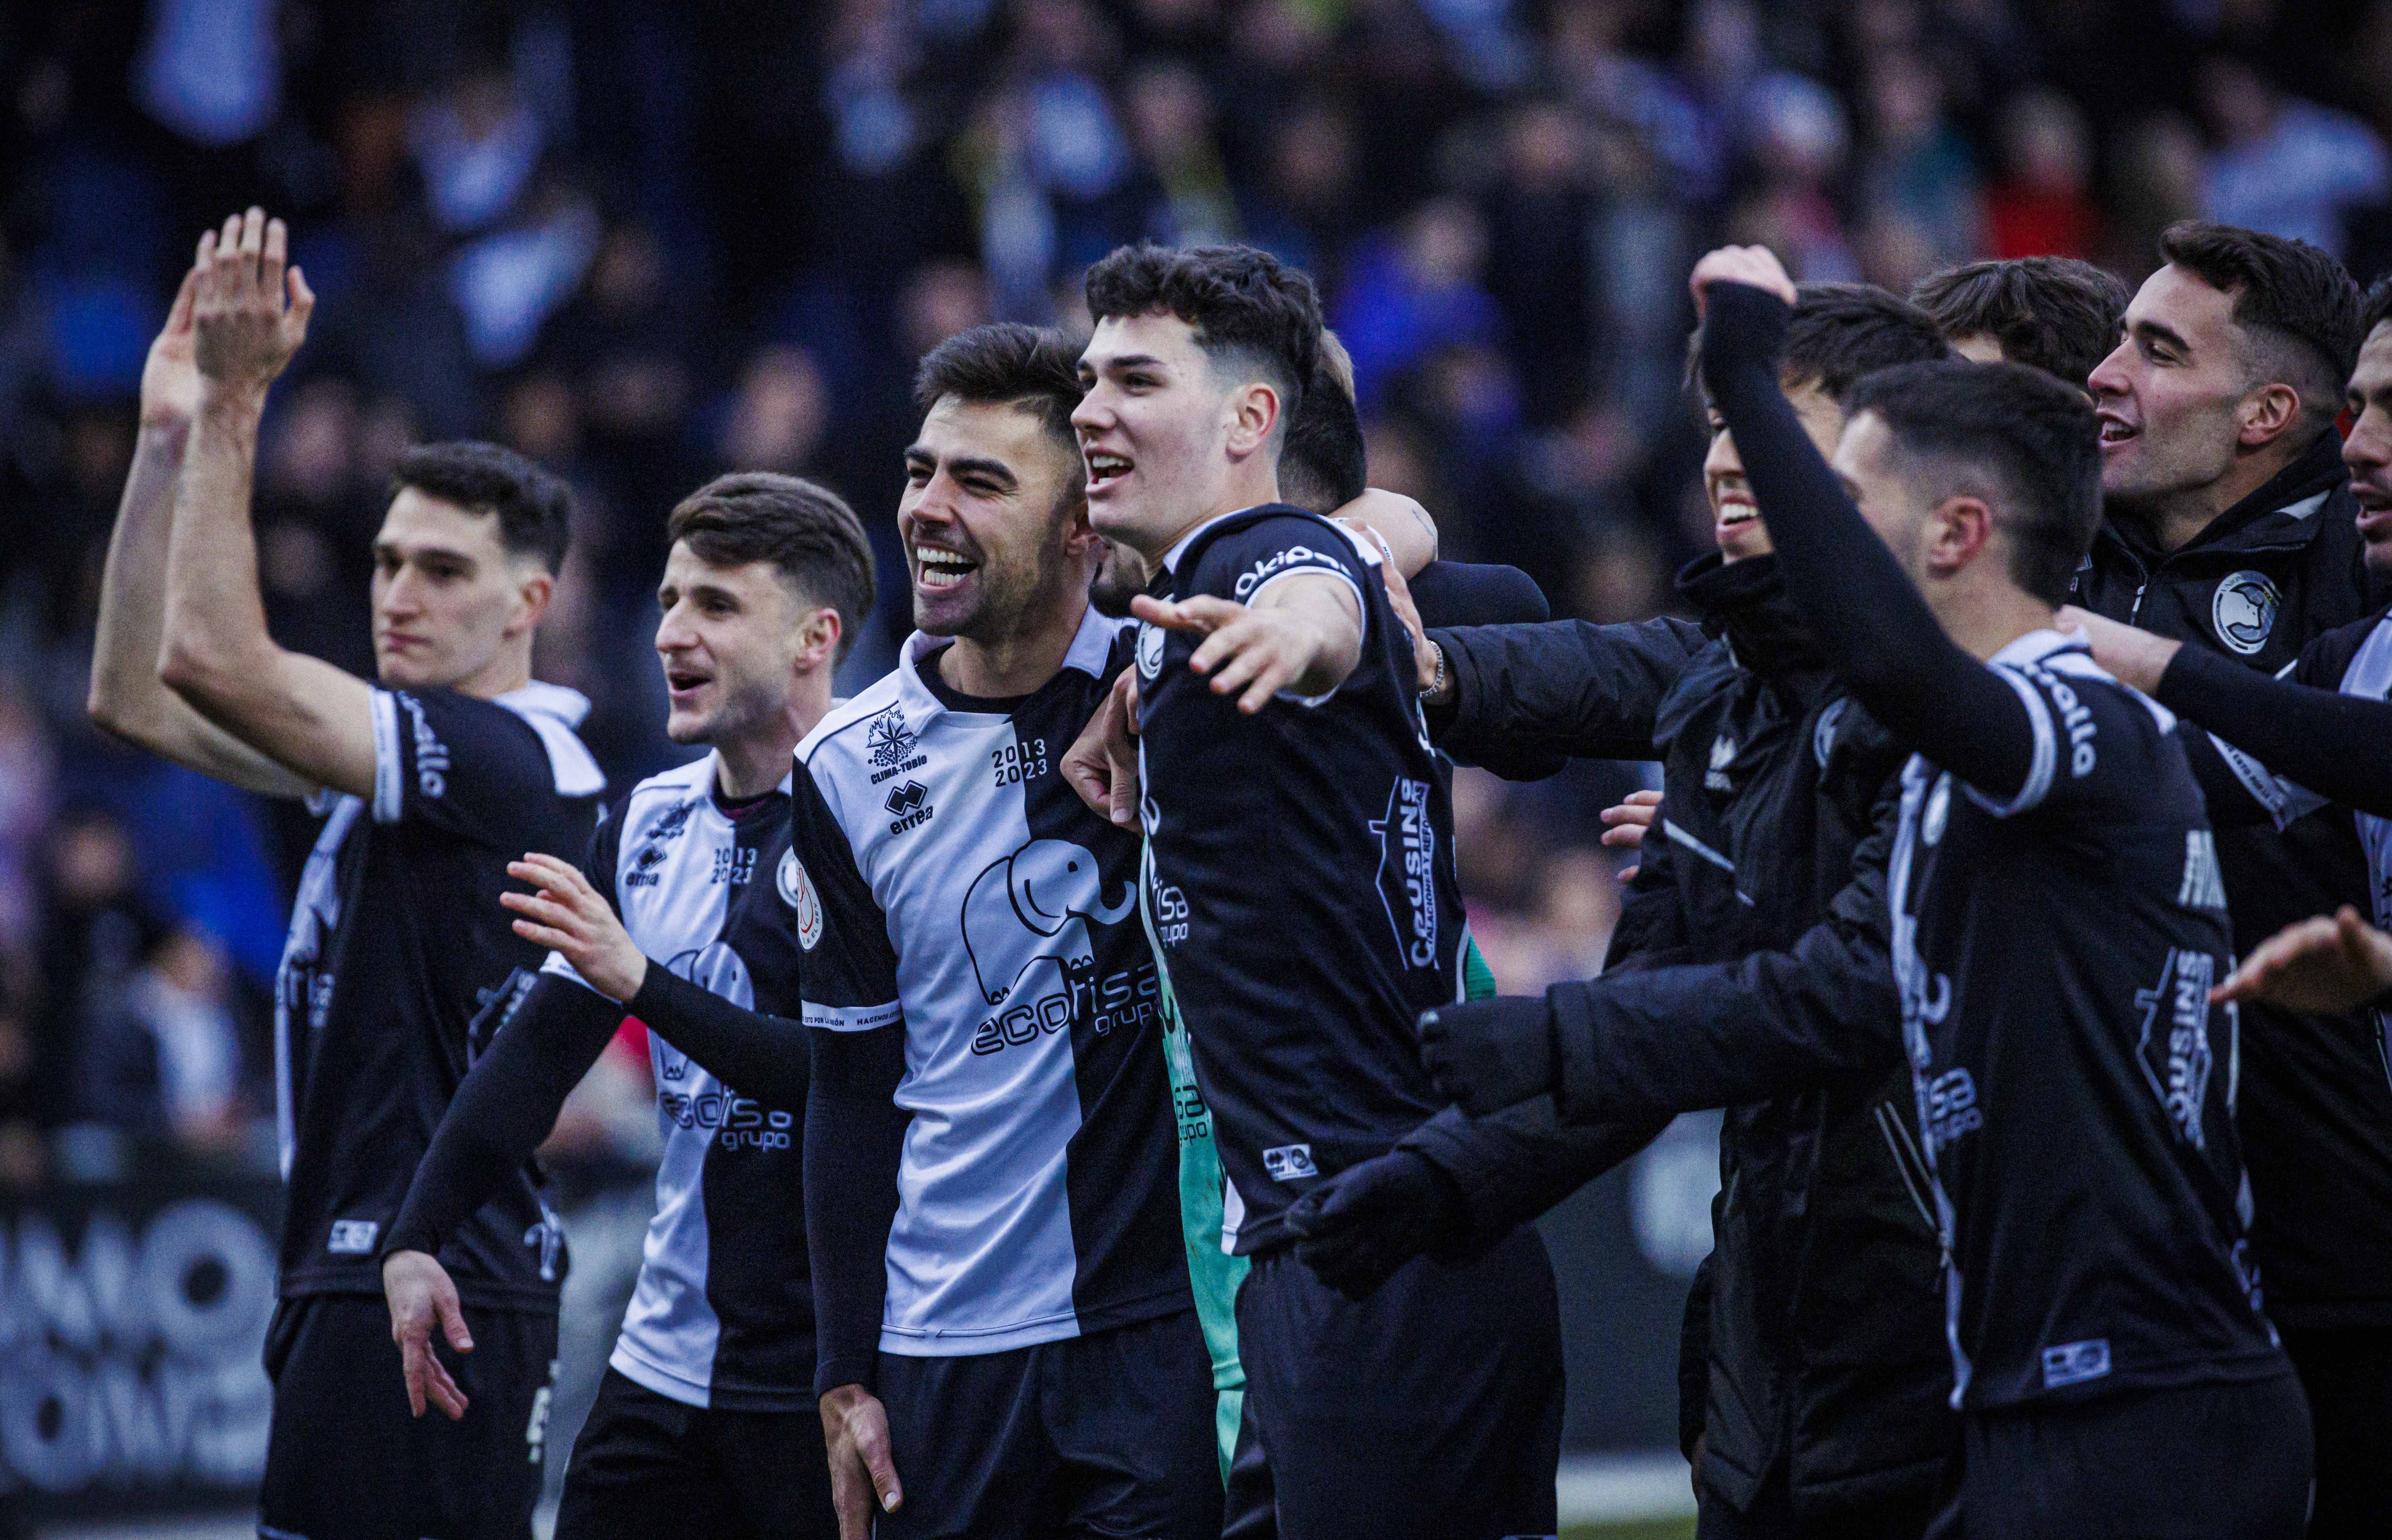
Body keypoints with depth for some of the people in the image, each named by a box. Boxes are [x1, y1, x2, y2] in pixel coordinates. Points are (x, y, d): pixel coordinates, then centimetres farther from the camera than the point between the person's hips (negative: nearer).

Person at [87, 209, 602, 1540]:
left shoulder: (510, 758, -13)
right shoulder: (404, 749, 16)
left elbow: (214, 656, -20)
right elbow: (138, 694, 16)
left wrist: (233, 403, -16)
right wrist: (172, 434, 10)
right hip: (362, 1278, 10)